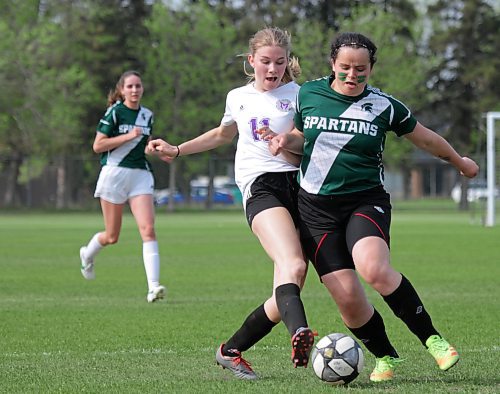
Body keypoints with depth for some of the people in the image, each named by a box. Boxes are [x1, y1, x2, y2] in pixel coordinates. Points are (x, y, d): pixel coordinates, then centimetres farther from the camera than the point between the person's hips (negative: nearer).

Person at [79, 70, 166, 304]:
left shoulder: (147, 115, 11)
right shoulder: (114, 112, -5)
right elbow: (97, 146, -9)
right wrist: (128, 136, -16)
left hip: (141, 174, 4)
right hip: (115, 173, -4)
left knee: (148, 229, -15)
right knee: (112, 237, 5)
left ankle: (153, 286, -22)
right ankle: (87, 255, 40)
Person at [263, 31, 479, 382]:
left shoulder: (385, 106, -2)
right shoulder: (308, 94, 2)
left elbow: (427, 139, 14)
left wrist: (461, 162, 27)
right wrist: (285, 142, -3)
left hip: (366, 201, -2)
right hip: (316, 208, 2)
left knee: (373, 269, -32)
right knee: (346, 297, -10)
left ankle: (431, 337, -18)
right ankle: (385, 357, 15)